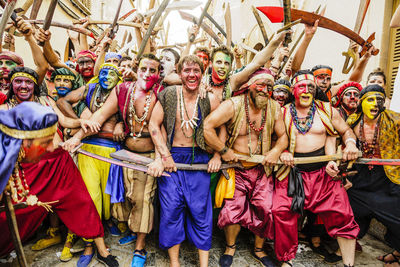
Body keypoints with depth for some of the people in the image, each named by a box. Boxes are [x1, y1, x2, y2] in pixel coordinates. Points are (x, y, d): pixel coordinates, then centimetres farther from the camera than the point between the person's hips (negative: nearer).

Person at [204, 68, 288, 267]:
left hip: (262, 170, 4)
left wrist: (277, 150, -12)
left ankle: (259, 249, 34)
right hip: (236, 169, -3)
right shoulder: (233, 105, -14)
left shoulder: (274, 108, 0)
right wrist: (224, 151, -18)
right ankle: (230, 247, 31)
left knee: (266, 210, 5)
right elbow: (207, 126, -22)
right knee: (234, 210, -2)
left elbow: (283, 135, 9)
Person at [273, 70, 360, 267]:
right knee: (282, 211, -13)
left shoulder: (327, 110, 7)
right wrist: (282, 153, -12)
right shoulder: (283, 113, 4)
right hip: (292, 173, -1)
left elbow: (346, 130, 16)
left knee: (342, 215, -2)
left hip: (324, 172, 1)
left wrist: (350, 143, -4)